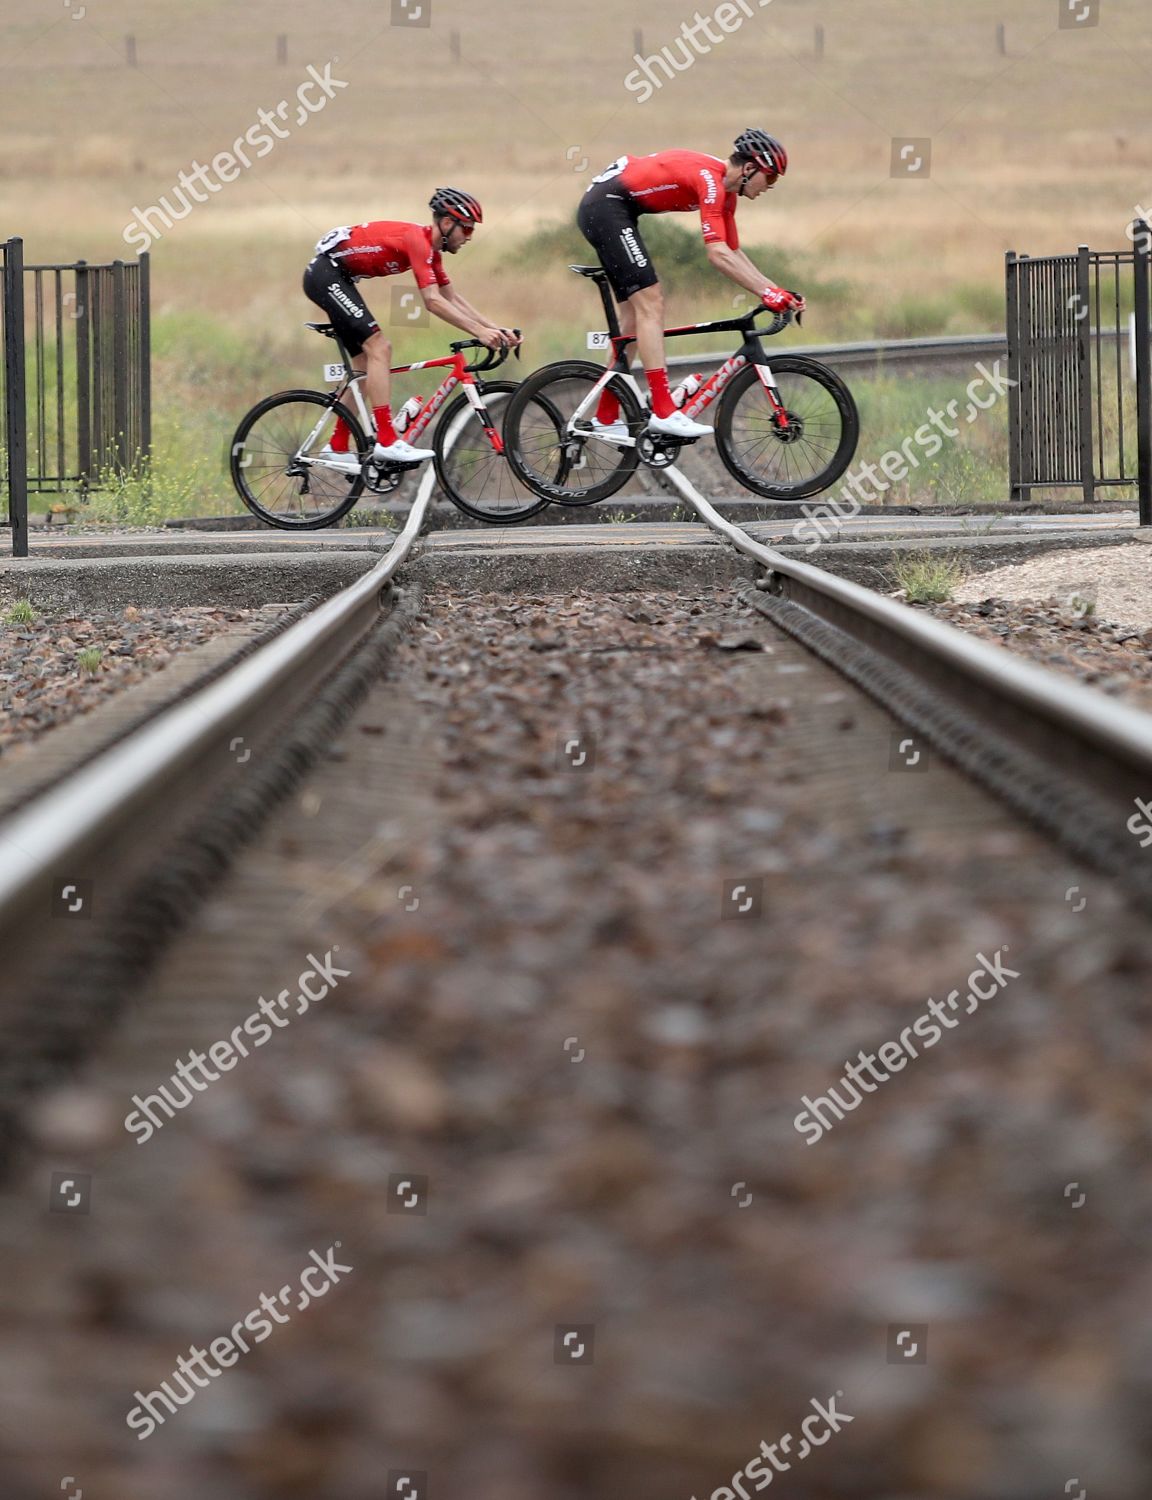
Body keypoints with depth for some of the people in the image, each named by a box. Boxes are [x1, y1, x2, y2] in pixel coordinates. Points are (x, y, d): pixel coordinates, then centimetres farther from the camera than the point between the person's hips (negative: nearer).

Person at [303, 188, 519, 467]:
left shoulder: (430, 248, 10)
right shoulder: (417, 240, -20)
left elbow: (452, 298, 13)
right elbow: (433, 301, -27)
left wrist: (496, 329, 3)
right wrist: (479, 332, -29)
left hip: (334, 277, 11)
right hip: (325, 273, -11)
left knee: (365, 363, 12)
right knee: (379, 347, -18)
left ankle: (338, 449, 17)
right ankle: (386, 442, -24)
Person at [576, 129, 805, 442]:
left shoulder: (725, 192, 9)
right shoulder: (710, 179, -21)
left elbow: (735, 254, 14)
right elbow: (718, 254, -28)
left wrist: (777, 292, 4)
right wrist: (768, 293, -28)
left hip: (600, 210, 11)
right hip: (606, 205, -11)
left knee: (634, 314, 11)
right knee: (650, 303, -16)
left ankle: (606, 419, 14)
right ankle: (663, 413, -22)